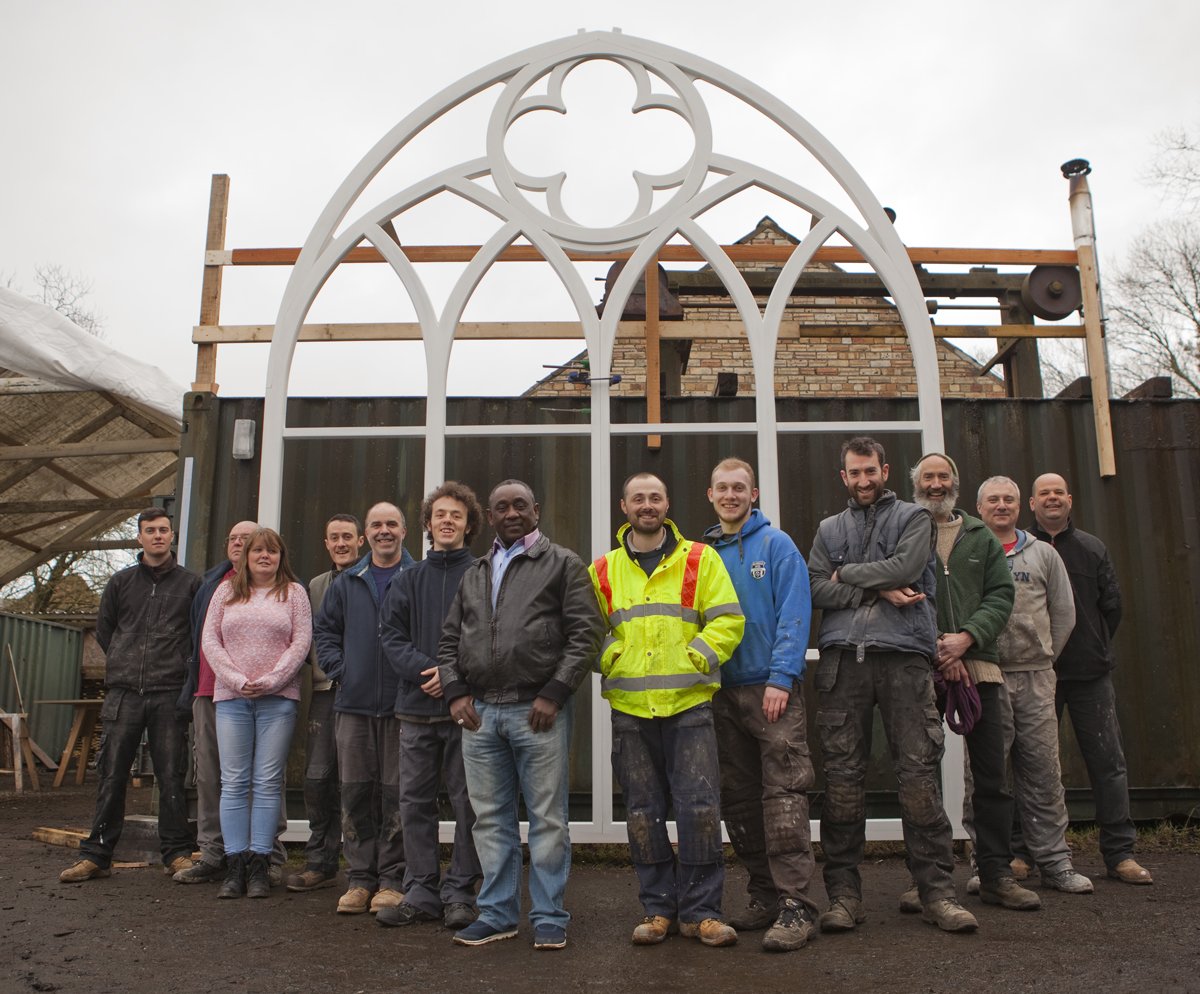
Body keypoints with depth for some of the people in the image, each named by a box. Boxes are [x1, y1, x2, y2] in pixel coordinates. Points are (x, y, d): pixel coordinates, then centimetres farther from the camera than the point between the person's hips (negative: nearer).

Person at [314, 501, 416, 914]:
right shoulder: (346, 583, 14)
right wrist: (339, 669, 4)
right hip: (353, 703, 4)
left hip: (401, 706, -3)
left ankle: (393, 880, 12)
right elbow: (324, 630, 18)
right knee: (355, 793, 7)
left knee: (396, 793, 1)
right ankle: (360, 878, 17)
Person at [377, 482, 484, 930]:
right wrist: (425, 669, -12)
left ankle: (460, 893, 15)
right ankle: (421, 893, 20)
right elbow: (392, 636, 5)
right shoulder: (409, 580, 13)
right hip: (417, 708, 4)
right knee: (415, 802, 9)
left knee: (467, 802, 3)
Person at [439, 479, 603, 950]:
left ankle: (549, 918, 14)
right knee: (491, 818, 10)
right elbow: (449, 640, 19)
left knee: (547, 819, 2)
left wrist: (554, 693, -11)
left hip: (537, 710, -4)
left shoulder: (562, 564, 4)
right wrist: (456, 692, 4)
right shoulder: (473, 575, 18)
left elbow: (586, 633, -4)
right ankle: (497, 914, 23)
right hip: (479, 712, 5)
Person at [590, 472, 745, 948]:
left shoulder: (700, 560, 5)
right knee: (643, 812, 8)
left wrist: (694, 659, -9)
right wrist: (610, 660, -5)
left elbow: (728, 621, 0)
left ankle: (701, 910, 12)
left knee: (700, 807, -2)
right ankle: (658, 908, 21)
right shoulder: (603, 570, 10)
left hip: (689, 704, -2)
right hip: (629, 709, 2)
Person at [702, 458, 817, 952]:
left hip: (773, 688, -5)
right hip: (722, 693, 5)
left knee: (784, 795, -8)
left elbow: (794, 615, -8)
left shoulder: (776, 545, -1)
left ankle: (795, 905, -2)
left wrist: (780, 678, -16)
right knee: (738, 800, 9)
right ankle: (764, 897, 21)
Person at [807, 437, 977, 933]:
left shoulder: (914, 517, 13)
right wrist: (879, 591, -5)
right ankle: (844, 892, 7)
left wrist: (847, 575, 3)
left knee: (919, 772, -4)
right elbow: (817, 589, 5)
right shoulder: (829, 529, 20)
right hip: (842, 658, 2)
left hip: (903, 655, -2)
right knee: (843, 775, 0)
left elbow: (906, 567, -6)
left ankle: (936, 889, 6)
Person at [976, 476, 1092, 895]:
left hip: (1035, 678, 3)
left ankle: (1055, 862, 17)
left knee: (1044, 772, 6)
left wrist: (1043, 657, 10)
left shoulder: (1043, 554, 13)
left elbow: (1064, 613, 14)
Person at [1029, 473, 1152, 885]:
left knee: (1108, 761, 3)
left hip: (1090, 673, 2)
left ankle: (1120, 852, 12)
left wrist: (1094, 647, 9)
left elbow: (1112, 604, 12)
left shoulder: (1092, 548, 10)